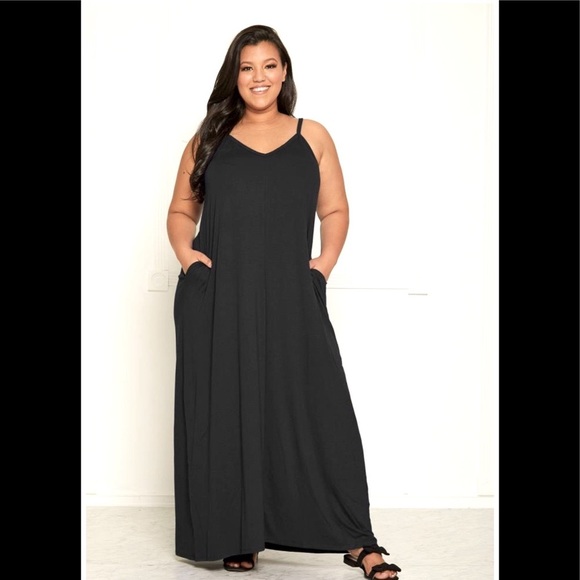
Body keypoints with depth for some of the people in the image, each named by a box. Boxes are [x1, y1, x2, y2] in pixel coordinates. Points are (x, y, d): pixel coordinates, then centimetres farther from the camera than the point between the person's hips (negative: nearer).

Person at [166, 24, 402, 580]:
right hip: (217, 300, 1)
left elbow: (335, 210, 14)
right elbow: (181, 211, 17)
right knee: (225, 412, 3)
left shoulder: (312, 136, 12)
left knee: (318, 410, -5)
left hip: (291, 299, -1)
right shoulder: (209, 140, 12)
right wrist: (184, 252, -2)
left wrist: (325, 261, -2)